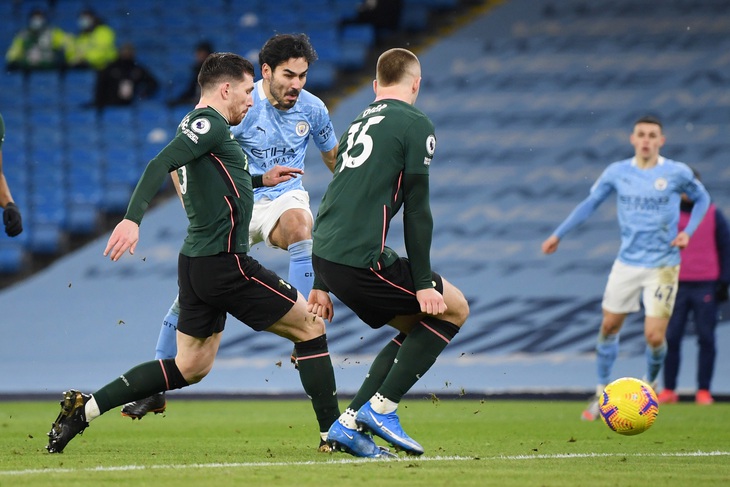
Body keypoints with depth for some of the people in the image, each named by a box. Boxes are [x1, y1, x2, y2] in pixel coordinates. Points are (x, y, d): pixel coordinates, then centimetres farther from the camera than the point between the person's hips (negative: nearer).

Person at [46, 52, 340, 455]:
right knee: (311, 327, 2)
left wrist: (261, 180, 33)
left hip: (197, 263, 10)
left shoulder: (198, 125, 18)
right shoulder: (209, 123, -12)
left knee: (190, 368, 14)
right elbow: (159, 166, -24)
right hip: (225, 264, -10)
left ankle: (84, 408, 8)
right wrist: (132, 219, -36)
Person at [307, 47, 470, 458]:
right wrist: (424, 283, -6)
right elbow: (417, 209, -8)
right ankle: (381, 409, 0)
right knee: (454, 309, 8)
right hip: (361, 257, -8)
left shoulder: (360, 123, 23)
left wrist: (321, 283, 27)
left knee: (417, 326, 20)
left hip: (325, 254, 8)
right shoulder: (416, 125, -2)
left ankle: (349, 425, 11)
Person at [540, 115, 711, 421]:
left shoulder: (677, 173, -7)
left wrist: (687, 232, -4)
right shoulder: (618, 173, 0)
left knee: (654, 336, -9)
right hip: (627, 263, 3)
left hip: (662, 266, -3)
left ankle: (650, 383, 21)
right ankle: (602, 393, 22)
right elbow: (590, 203, 13)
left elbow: (701, 198, 11)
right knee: (609, 326, 6)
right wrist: (558, 234, 14)